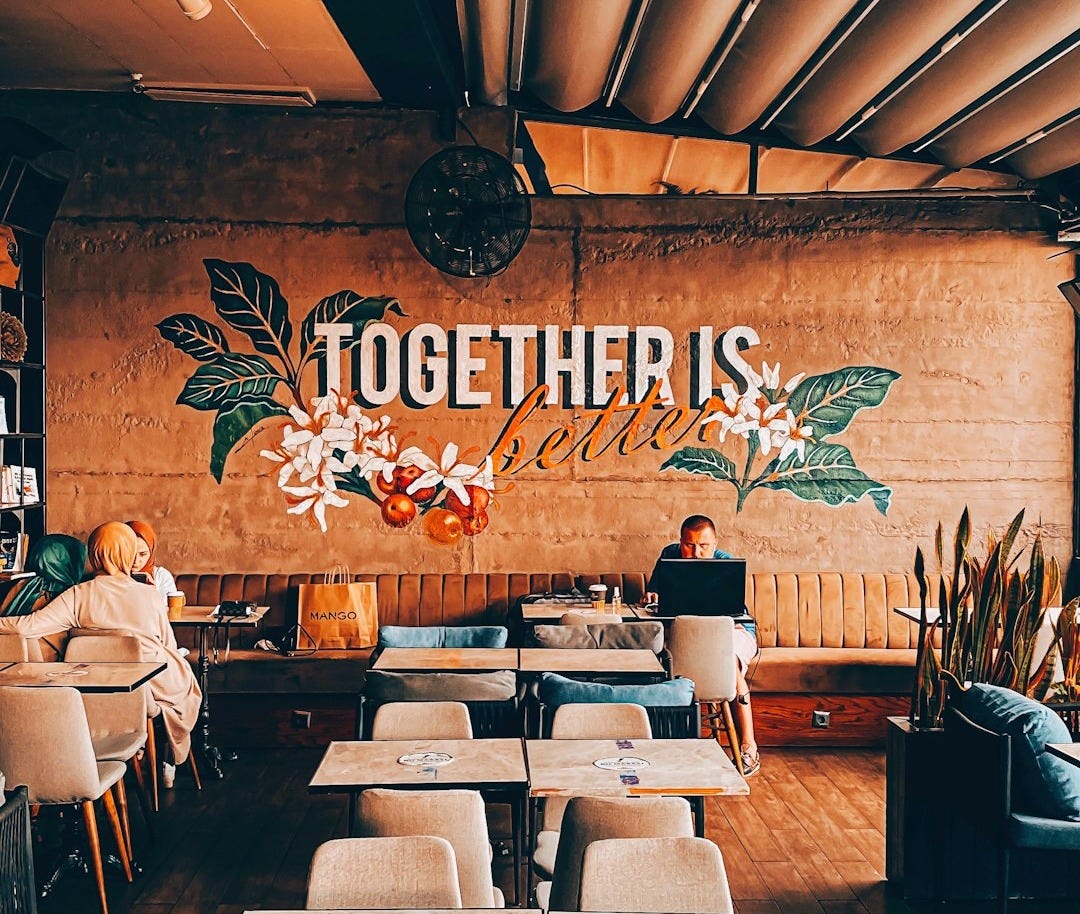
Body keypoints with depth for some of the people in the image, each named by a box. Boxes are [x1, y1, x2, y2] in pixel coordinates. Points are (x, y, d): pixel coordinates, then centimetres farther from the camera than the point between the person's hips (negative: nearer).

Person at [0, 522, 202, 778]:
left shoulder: (78, 596, -10)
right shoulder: (148, 595, -10)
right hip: (158, 685, -2)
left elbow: (28, 626, -15)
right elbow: (169, 644, 0)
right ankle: (170, 761, 40)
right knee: (184, 680, 34)